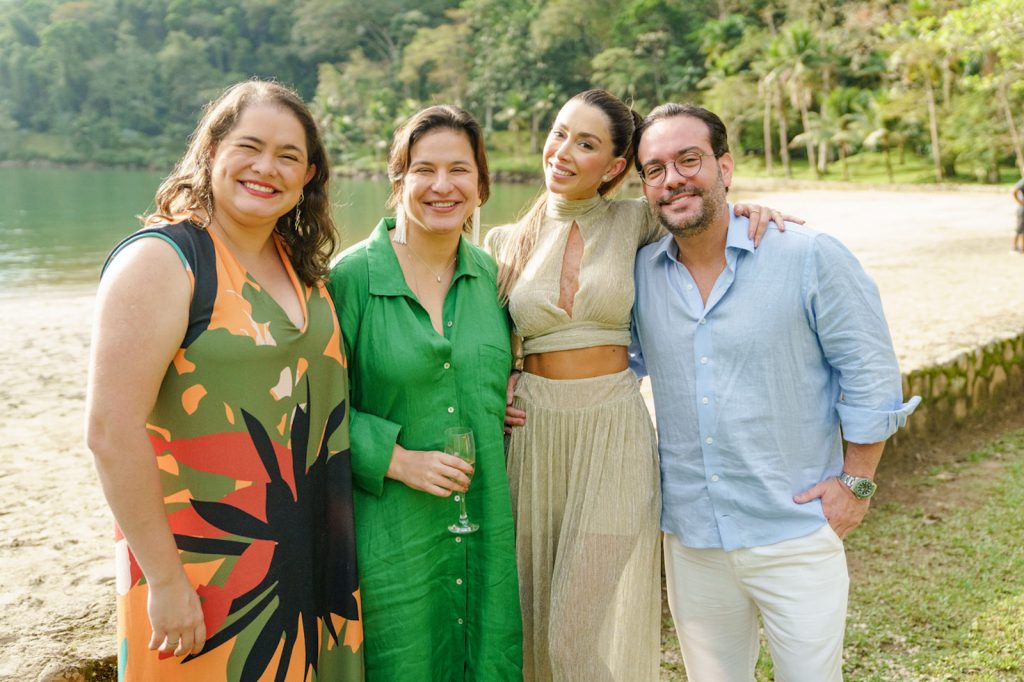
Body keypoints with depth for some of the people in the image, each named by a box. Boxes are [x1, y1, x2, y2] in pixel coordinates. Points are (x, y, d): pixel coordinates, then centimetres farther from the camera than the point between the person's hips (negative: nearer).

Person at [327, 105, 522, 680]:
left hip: (487, 530, 4)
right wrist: (396, 459, -17)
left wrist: (512, 401, 3)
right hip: (389, 538, -4)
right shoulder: (351, 277, -9)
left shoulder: (492, 274, 6)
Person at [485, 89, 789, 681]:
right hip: (534, 434, 3)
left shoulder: (635, 223, -1)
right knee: (533, 627, 13)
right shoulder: (506, 242, 4)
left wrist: (744, 207, -6)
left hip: (614, 435, -2)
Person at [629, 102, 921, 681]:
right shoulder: (640, 272, 1)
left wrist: (857, 481, -6)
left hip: (796, 536, -3)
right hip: (689, 539, 4)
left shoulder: (811, 258, -11)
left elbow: (871, 371, -5)